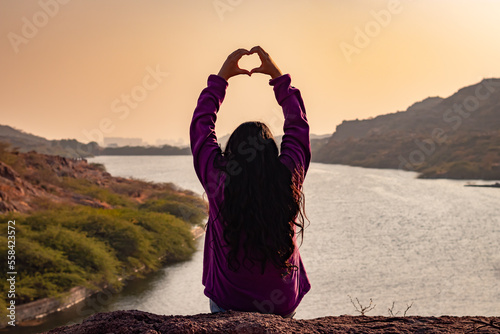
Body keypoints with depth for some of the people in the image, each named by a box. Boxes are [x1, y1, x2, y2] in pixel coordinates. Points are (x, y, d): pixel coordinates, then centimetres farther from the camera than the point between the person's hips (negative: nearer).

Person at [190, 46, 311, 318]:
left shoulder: (220, 182, -17)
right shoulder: (288, 181, -14)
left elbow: (201, 125, -1)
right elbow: (298, 126, 3)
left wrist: (221, 77, 7)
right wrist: (278, 76, 10)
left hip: (228, 303, -1)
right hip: (283, 306, 1)